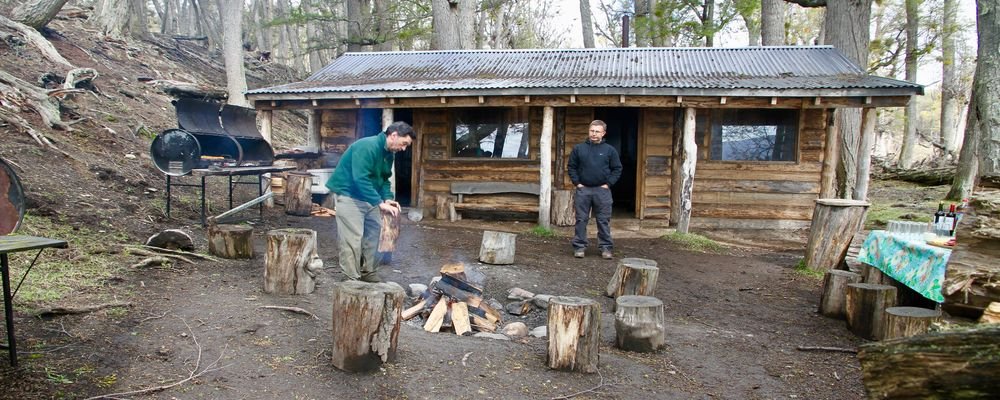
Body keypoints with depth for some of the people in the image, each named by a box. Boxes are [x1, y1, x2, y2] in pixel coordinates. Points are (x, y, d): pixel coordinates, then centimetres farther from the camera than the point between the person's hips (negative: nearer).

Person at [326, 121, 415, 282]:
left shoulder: (389, 153, 4)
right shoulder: (367, 147, -26)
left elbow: (384, 179, 12)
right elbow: (361, 179, -34)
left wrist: (387, 198, -7)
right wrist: (380, 203, -35)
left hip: (368, 196, 9)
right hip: (349, 195, -9)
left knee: (373, 232, 11)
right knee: (353, 237, -10)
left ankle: (369, 272, 21)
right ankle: (352, 279, -5)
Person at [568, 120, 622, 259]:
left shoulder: (610, 150, 3)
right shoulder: (579, 148, 4)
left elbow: (617, 169, 6)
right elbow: (572, 167, 7)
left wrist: (608, 184, -3)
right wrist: (577, 183, -2)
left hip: (602, 190, 0)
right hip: (583, 189, 1)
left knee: (604, 221, 4)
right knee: (581, 220, 4)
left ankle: (606, 247, 11)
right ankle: (579, 247, 11)